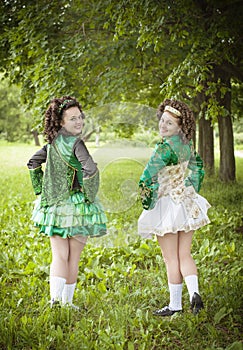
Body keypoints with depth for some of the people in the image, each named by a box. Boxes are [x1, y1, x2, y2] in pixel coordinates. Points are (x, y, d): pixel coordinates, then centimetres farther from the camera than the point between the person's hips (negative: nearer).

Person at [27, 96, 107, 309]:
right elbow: (90, 170, -27)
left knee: (59, 257, 6)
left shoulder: (53, 142, 5)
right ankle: (67, 301, 18)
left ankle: (55, 299, -9)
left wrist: (41, 191, 19)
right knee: (73, 259, 10)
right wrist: (90, 196, -13)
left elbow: (33, 163, 15)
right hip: (77, 206, -5)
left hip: (54, 205, 5)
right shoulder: (76, 143, -15)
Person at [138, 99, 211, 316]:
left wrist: (147, 201, -8)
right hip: (187, 203, 7)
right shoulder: (186, 144, 5)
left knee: (171, 259, 4)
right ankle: (194, 292, -5)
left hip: (167, 205, -7)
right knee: (185, 255, 13)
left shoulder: (165, 148, -20)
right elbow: (197, 165, 21)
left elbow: (146, 178, -24)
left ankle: (175, 304, 12)